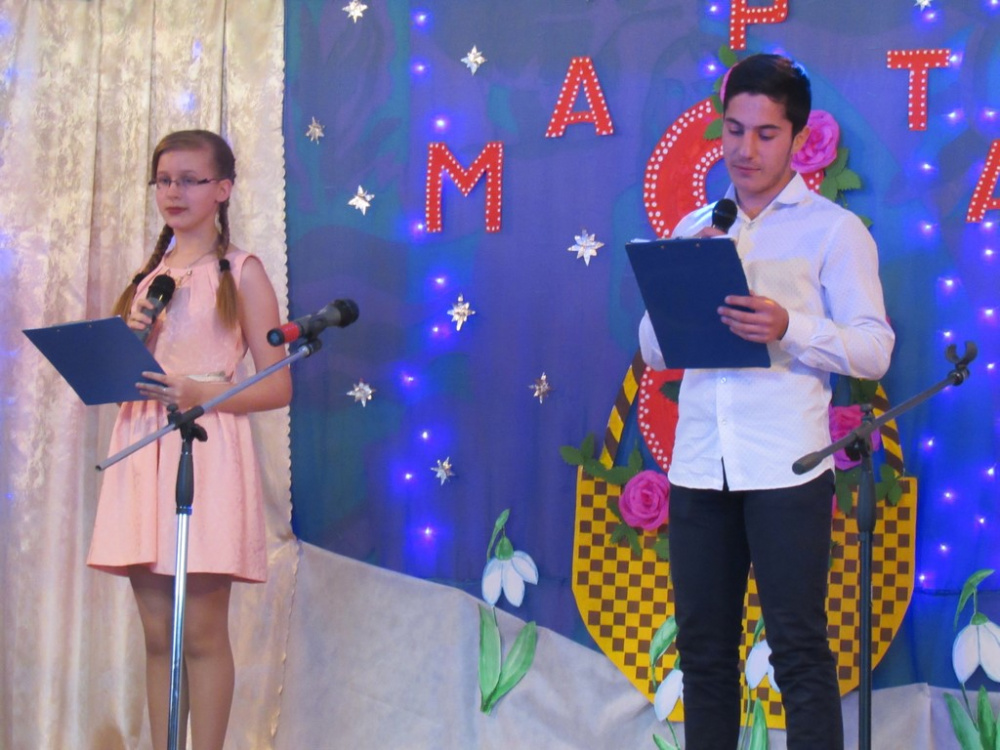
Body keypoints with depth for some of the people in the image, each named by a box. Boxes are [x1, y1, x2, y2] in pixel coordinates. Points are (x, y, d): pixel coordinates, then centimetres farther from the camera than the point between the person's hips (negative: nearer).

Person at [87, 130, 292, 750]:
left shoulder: (241, 272, 1)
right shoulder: (148, 274, 18)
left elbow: (278, 386, -4)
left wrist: (199, 394, -17)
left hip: (208, 454, -6)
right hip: (141, 453, 6)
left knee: (202, 632, -6)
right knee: (157, 633, 6)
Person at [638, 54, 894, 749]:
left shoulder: (833, 229, 2)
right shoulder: (695, 230, 16)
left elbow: (874, 350, -5)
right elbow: (653, 350, 14)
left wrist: (789, 329, -21)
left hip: (785, 469, -4)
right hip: (698, 468, 5)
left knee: (799, 650, -4)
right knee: (703, 647, 8)